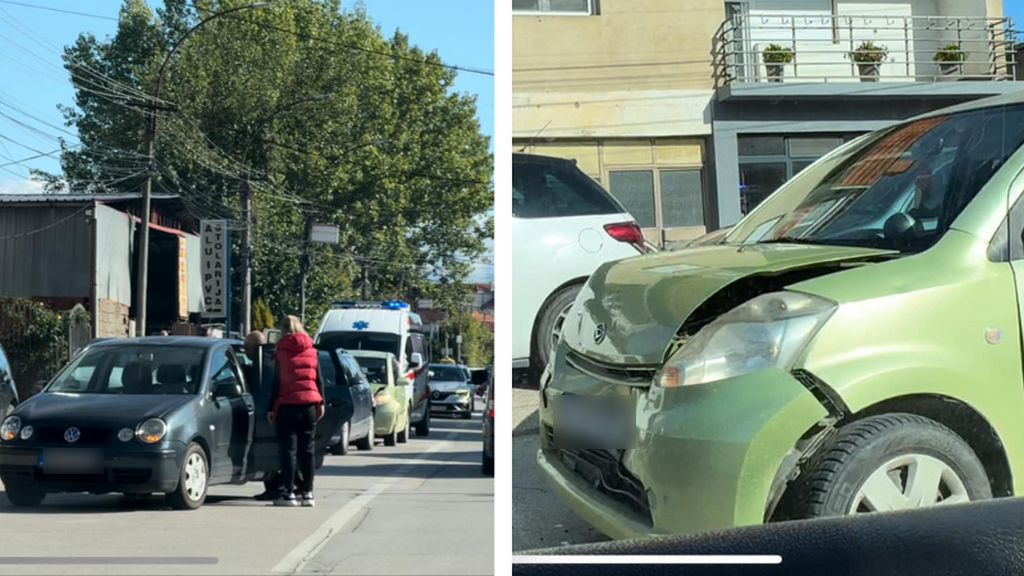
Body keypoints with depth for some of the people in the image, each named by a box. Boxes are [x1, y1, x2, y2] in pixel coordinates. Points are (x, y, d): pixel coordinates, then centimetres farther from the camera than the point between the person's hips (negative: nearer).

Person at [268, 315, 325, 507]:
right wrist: (320, 403, 14)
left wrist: (271, 407, 0)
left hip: (287, 405, -3)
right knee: (307, 449, 8)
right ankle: (307, 493, 8)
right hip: (309, 403, 4)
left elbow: (276, 382, -3)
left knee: (288, 449, -1)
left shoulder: (281, 352, -2)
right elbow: (319, 379, 8)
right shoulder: (311, 351, 9)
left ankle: (288, 493, -5)